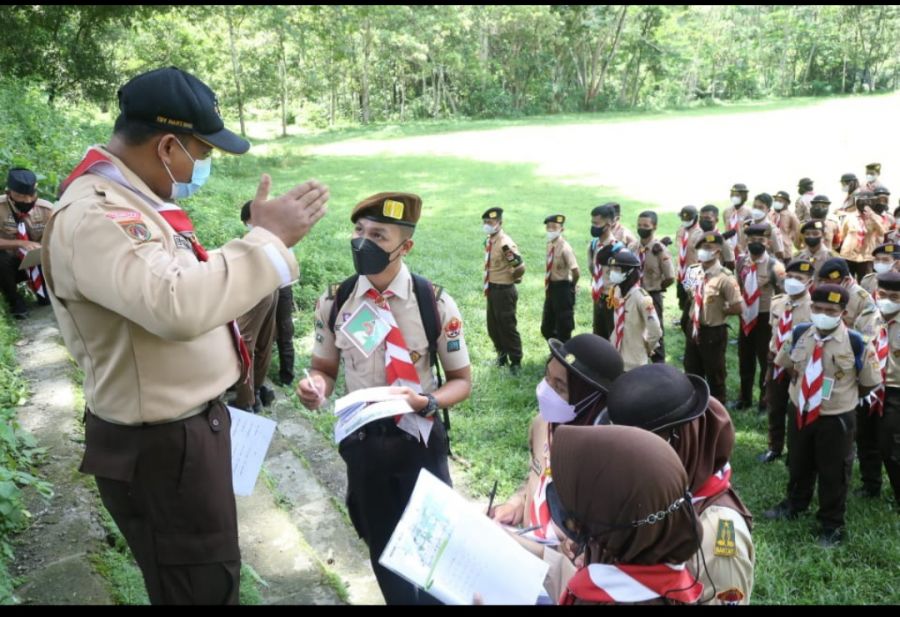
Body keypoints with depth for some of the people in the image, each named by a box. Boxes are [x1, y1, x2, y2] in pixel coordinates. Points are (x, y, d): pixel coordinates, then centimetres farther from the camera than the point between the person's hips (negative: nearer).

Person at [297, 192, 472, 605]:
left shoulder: (436, 304, -14)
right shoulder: (333, 303, -8)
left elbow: (462, 381, -6)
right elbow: (325, 368, 5)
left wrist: (425, 402, -26)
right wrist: (316, 386, -19)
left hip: (419, 441, -2)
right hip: (362, 442, 2)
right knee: (383, 549, 20)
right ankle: (402, 598, 46)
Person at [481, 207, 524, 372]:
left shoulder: (505, 243, -22)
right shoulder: (488, 241, 5)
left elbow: (521, 267, -26)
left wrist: (511, 278, -9)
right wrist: (489, 286, 12)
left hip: (504, 291, -9)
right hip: (491, 289, 9)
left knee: (507, 327, 3)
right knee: (493, 326, 19)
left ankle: (515, 361, 18)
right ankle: (502, 353, 39)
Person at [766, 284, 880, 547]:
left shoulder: (855, 342, -22)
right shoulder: (800, 333, -8)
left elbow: (869, 382, -7)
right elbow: (788, 362, 15)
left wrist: (842, 396, 3)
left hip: (836, 419, -4)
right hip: (800, 412, 4)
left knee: (832, 473, 11)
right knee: (797, 465, 24)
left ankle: (831, 526, 30)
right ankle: (794, 505, 49)